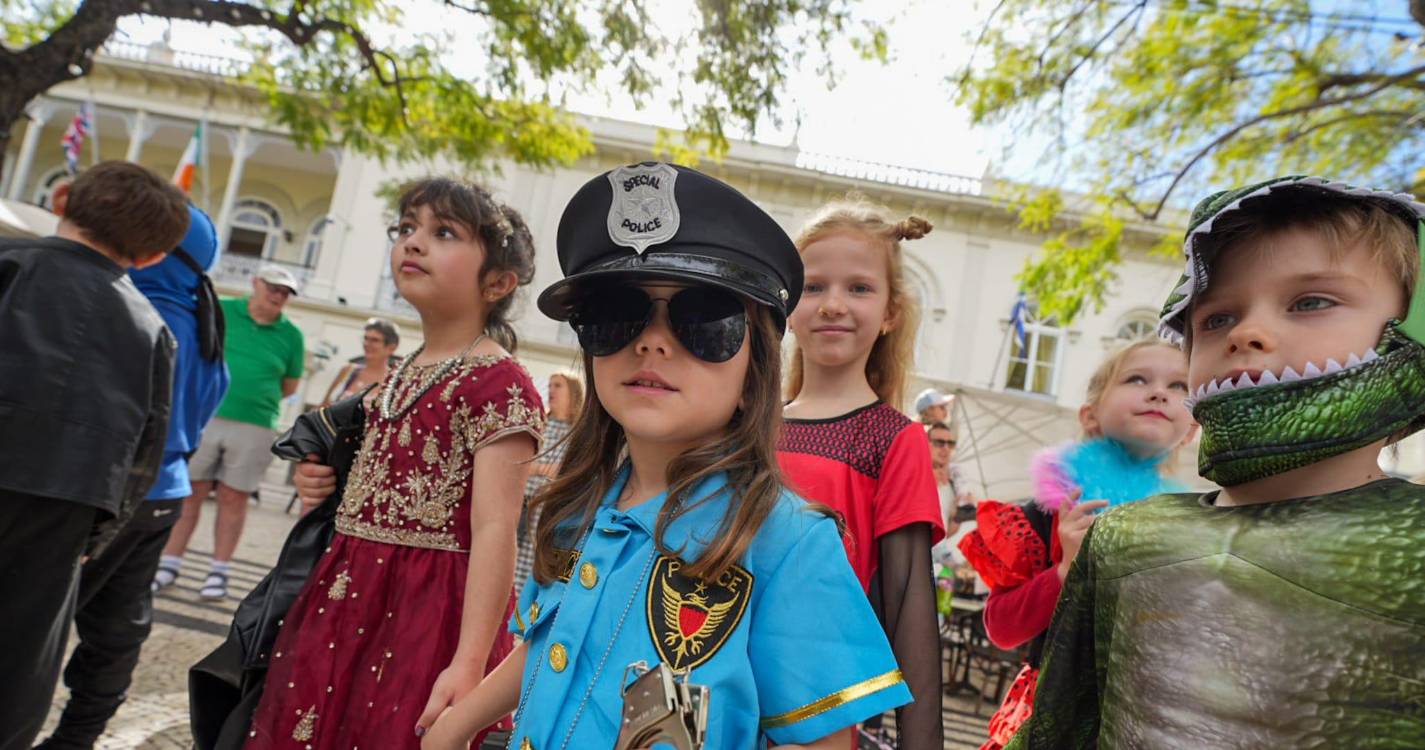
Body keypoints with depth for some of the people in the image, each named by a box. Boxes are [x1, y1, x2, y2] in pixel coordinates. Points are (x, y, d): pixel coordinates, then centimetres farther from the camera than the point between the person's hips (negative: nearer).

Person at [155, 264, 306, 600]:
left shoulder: (291, 335, 4)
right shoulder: (220, 310, 2)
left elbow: (289, 387, 12)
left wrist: (255, 398, 4)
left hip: (255, 428, 0)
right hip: (204, 417, 0)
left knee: (233, 499, 6)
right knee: (190, 492, 5)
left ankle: (219, 572, 16)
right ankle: (169, 565, 16)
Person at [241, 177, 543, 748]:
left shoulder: (498, 385, -15)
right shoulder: (400, 375, 12)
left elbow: (495, 529, -21)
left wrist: (468, 665, -25)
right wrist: (323, 481, 6)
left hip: (427, 611, -8)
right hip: (346, 601, 8)